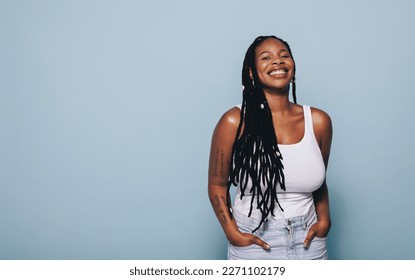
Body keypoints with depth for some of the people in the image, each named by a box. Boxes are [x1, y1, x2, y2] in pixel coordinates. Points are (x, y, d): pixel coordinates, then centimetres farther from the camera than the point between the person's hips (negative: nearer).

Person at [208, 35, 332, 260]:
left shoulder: (318, 121, -2)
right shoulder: (235, 122, -11)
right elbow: (217, 184, -3)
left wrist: (324, 220, -2)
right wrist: (231, 231, -13)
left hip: (307, 241, 3)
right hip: (254, 243, -2)